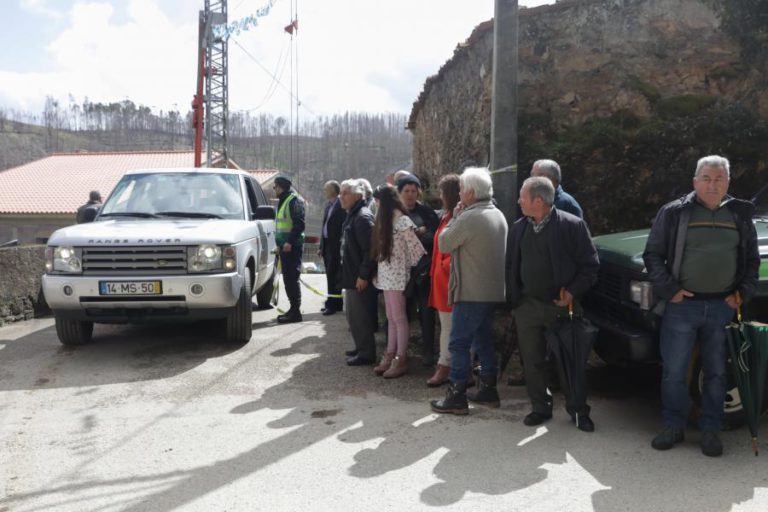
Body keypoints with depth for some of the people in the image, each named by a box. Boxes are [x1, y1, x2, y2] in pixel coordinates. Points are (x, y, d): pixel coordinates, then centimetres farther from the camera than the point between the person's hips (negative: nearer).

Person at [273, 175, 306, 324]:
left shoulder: (294, 200, -11)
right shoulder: (283, 201, 19)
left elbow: (299, 224, -19)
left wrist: (289, 242, -24)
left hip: (292, 246, -10)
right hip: (285, 245, 10)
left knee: (292, 278, -9)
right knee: (288, 278, 13)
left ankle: (296, 311, -5)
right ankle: (293, 308, 21)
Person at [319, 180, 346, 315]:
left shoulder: (341, 206, -13)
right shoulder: (328, 205, 15)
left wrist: (340, 246, -18)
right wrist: (321, 246, 17)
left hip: (335, 245, -8)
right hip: (327, 245, 8)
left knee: (333, 275, -5)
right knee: (330, 275, 12)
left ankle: (333, 304, 1)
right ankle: (336, 303, 19)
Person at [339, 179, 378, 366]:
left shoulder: (363, 217, -17)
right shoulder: (352, 216, 15)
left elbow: (370, 249, -23)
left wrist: (363, 275, -22)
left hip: (360, 279, -10)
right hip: (351, 276, 10)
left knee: (361, 316, -3)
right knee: (353, 315, 18)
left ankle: (367, 353, 7)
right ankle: (361, 348, 30)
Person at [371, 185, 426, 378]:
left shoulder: (402, 221, -14)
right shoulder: (386, 221, 14)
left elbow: (416, 248, -16)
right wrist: (377, 272, 10)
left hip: (397, 275, -8)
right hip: (387, 274, 8)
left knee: (399, 318, -2)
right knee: (391, 318, 12)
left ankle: (401, 360, 4)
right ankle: (390, 356, 17)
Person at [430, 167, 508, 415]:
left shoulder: (468, 218, -18)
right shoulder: (498, 215, 12)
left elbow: (443, 244, -9)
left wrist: (454, 217, -1)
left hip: (471, 293, -9)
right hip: (493, 290, 9)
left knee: (459, 343, -3)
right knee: (483, 340, 18)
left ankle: (456, 397, 1)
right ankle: (488, 390, 25)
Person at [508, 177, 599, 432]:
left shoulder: (572, 225, -10)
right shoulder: (519, 227, 7)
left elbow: (590, 265, -6)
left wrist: (573, 291, -14)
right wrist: (514, 297, 6)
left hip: (561, 306, -4)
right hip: (527, 306, 4)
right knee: (532, 361, 11)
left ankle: (577, 409, 23)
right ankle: (540, 407, 26)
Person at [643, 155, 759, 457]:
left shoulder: (739, 216, 9)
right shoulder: (674, 213, 0)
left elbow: (752, 259, 17)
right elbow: (652, 254, 0)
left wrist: (744, 292, 4)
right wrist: (668, 289, -9)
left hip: (723, 307, 2)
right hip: (682, 305, -2)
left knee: (716, 372, 9)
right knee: (674, 371, 4)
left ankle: (710, 430, 22)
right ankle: (674, 426, 19)